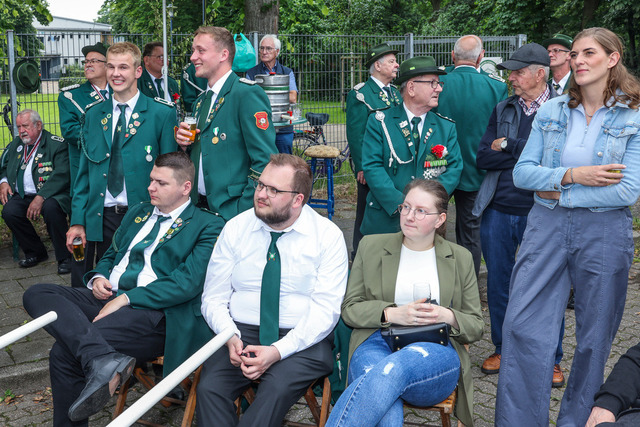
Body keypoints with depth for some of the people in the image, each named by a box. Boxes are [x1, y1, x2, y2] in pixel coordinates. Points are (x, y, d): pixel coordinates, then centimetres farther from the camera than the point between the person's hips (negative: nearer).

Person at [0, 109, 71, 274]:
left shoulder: (57, 144, -4)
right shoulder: (15, 145, 17)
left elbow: (61, 175, -16)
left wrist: (41, 197, -26)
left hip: (50, 195, -5)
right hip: (22, 196, 6)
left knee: (51, 208, -37)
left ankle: (65, 258, -19)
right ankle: (35, 253, -1)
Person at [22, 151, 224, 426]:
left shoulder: (207, 226, 0)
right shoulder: (137, 213, 23)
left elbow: (187, 283, -12)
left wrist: (126, 298, -18)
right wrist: (98, 277, 6)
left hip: (154, 311, -8)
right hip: (109, 298, 8)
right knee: (36, 294, -20)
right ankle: (103, 359, -34)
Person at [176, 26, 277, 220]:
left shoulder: (248, 93, -12)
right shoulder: (201, 102, 15)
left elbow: (266, 160, -18)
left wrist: (243, 210, -19)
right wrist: (186, 145, 2)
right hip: (201, 208, 7)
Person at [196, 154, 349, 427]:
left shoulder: (328, 236, -4)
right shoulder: (235, 229, 5)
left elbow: (326, 309, -10)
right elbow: (213, 298, 6)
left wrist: (278, 351, -22)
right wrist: (231, 337, -15)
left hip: (302, 340, -2)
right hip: (241, 334, 3)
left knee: (277, 388, -32)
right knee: (209, 387, -25)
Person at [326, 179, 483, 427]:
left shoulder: (460, 259, 17)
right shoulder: (371, 246, 15)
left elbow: (475, 327, 16)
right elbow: (349, 309, 11)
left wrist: (448, 316, -7)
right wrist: (392, 314, -8)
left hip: (437, 352, 0)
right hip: (377, 344, 0)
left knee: (393, 368, -39)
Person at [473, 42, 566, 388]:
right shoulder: (502, 110, 11)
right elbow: (483, 158, 1)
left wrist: (508, 147, -11)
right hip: (498, 211, 4)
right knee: (498, 284, 12)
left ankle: (550, 358, 22)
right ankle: (502, 349, 30)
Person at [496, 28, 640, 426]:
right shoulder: (551, 111, 5)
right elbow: (522, 172, 0)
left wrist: (561, 195, -12)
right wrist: (573, 175, -14)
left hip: (604, 233, -2)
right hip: (547, 228, 2)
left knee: (595, 337, 10)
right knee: (523, 327, -2)